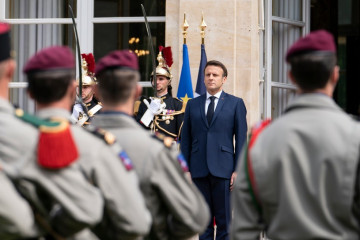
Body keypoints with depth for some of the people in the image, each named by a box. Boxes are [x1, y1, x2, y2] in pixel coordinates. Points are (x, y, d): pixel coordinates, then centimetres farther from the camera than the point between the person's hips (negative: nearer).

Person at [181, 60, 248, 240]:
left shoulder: (236, 104, 7)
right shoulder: (193, 105, 13)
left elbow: (241, 138, 3)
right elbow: (185, 139, 12)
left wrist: (238, 170, -5)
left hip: (223, 170, -2)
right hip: (199, 170, 2)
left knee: (225, 221, -1)